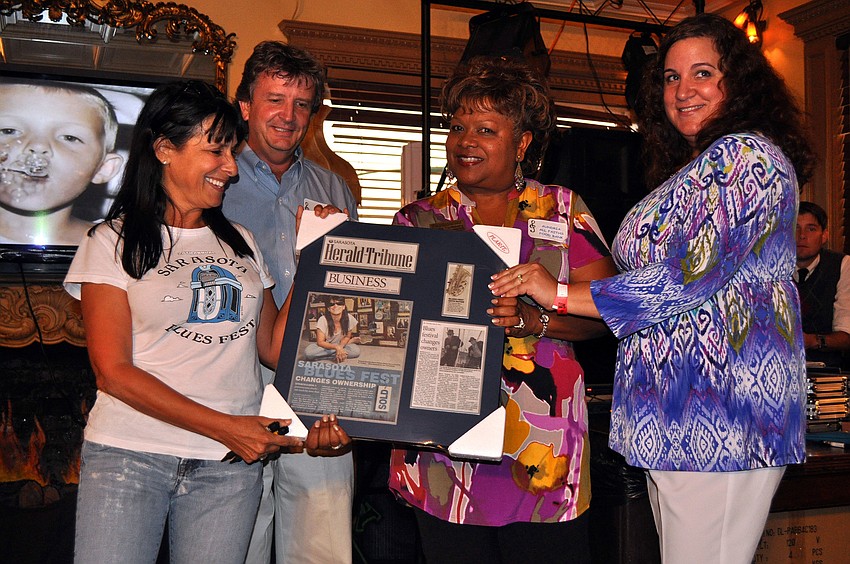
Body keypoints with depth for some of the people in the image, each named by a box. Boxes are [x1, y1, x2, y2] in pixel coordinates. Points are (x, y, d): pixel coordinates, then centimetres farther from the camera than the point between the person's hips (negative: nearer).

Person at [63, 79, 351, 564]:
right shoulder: (114, 242, 2)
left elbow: (273, 348, 9)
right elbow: (113, 372, -6)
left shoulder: (241, 242, 15)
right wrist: (225, 427, -14)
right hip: (130, 455, -3)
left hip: (231, 466, 3)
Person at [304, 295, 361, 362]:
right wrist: (336, 347, -35)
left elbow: (347, 337, -2)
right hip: (325, 346, 0)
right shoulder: (323, 320, -21)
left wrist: (340, 347, -24)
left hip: (341, 345, 0)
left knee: (356, 350, -32)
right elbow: (320, 342, -19)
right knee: (308, 352, -33)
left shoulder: (349, 318, -18)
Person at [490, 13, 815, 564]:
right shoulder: (692, 170, 21)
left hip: (717, 412, -10)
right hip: (676, 409, 10)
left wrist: (560, 294, -14)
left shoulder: (744, 154, -10)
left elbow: (689, 278, -19)